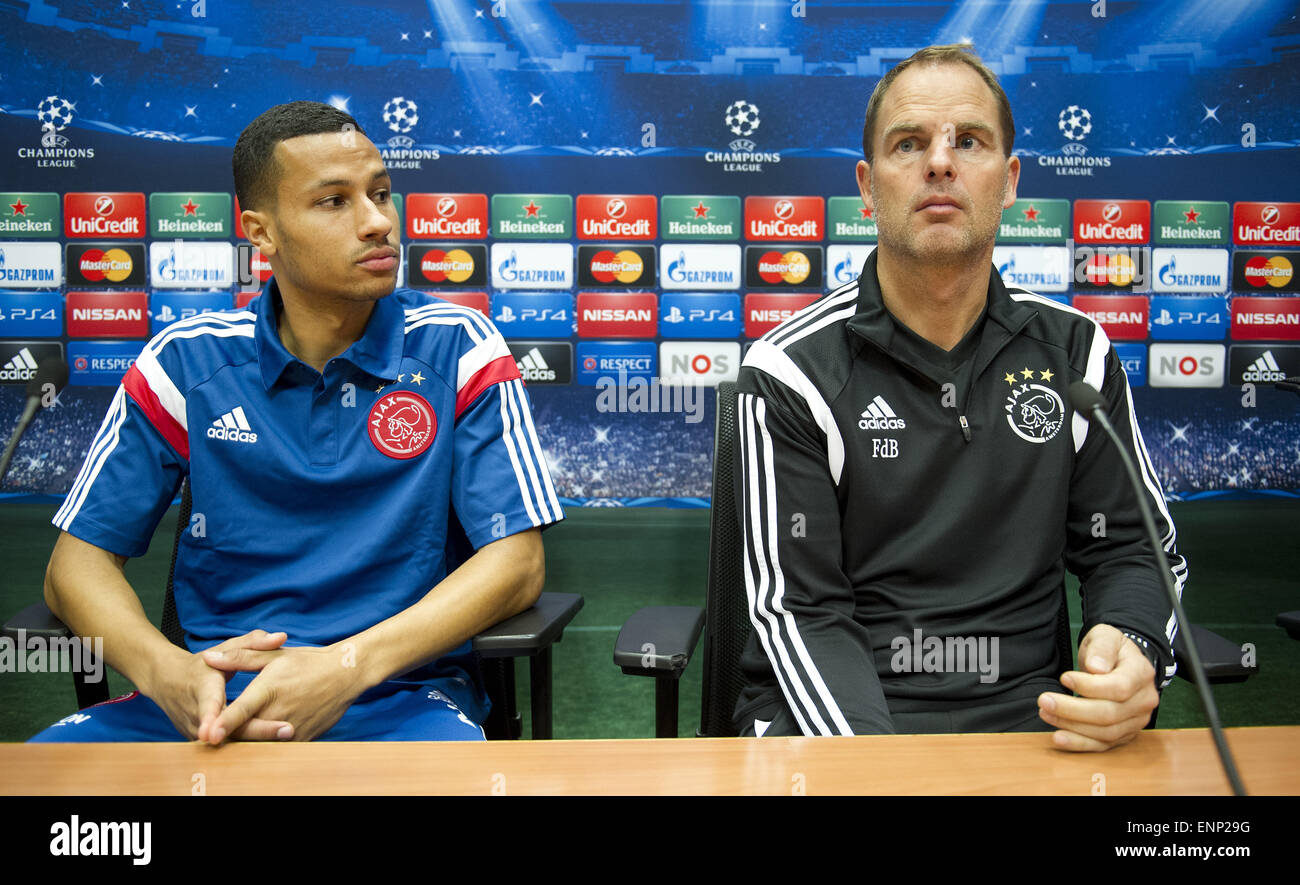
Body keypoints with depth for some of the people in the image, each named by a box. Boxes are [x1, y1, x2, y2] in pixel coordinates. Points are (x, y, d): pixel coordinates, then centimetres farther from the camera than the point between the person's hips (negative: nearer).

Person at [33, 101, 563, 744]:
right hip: (218, 695, 3)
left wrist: (347, 665, -21)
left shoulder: (457, 348, -1)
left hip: (403, 691, -2)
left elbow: (517, 559, -7)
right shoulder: (186, 360, 4)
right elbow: (80, 558, 5)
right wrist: (165, 670, -18)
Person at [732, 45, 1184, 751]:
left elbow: (1133, 547, 12)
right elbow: (801, 611, -7)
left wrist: (1133, 652, -11)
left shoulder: (1077, 353, 8)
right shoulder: (790, 372, -3)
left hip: (1024, 712, 3)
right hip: (829, 717, -2)